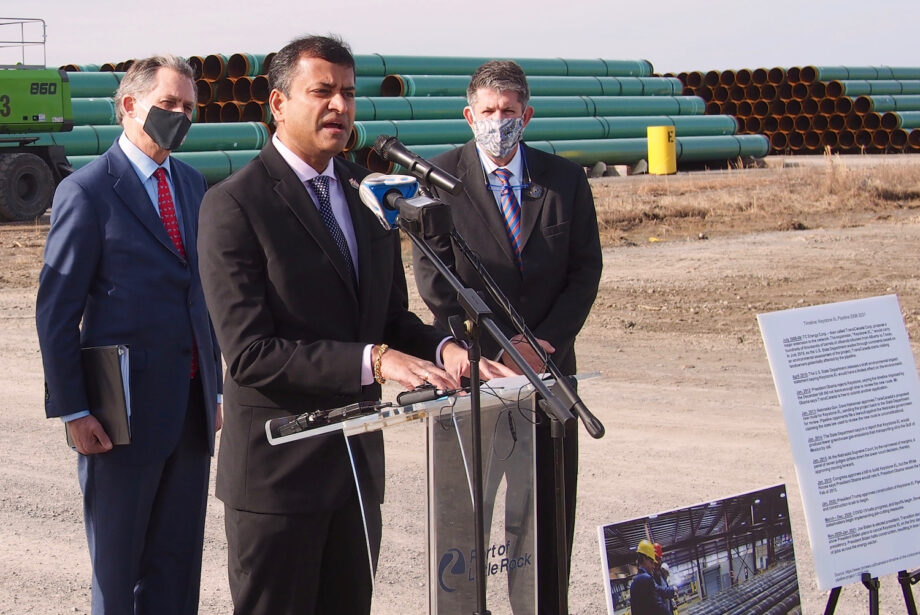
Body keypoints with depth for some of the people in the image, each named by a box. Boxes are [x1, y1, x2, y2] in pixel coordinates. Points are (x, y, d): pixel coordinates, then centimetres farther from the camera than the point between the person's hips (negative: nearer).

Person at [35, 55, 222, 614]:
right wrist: (73, 410, -13)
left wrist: (214, 388, 14)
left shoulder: (193, 184, 11)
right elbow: (56, 311, -10)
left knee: (179, 560, 12)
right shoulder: (86, 191, -9)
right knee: (118, 567, 7)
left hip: (191, 404, 6)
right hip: (127, 410, -6)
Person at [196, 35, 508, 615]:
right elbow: (249, 352, -21)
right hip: (278, 464, -7)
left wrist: (440, 348, -7)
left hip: (359, 458, 7)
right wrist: (372, 361, -28)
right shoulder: (235, 205, -14)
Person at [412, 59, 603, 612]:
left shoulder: (565, 179, 6)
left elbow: (586, 270, 4)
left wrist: (546, 342, -10)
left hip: (548, 363, 3)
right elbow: (435, 280, -8)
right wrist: (497, 349, -15)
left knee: (551, 514, 6)